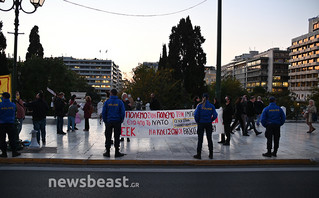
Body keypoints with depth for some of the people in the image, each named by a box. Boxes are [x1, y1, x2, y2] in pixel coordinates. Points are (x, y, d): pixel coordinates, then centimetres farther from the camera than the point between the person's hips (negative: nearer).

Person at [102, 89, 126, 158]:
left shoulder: (107, 102, -1)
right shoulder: (120, 102, -3)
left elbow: (103, 112, 0)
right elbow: (123, 112, -4)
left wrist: (105, 120, 10)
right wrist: (121, 120, 8)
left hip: (109, 121, 1)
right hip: (117, 122, -1)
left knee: (108, 137, 8)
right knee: (117, 137, 5)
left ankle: (107, 152, 11)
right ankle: (117, 152, 7)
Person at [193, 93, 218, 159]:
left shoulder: (200, 105, -7)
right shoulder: (211, 106, -2)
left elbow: (196, 114, -13)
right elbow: (215, 115, -4)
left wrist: (197, 121, 2)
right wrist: (211, 120, 9)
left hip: (201, 123, -2)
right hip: (209, 124, 2)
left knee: (200, 139, 4)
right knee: (209, 139, 10)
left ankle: (199, 154, 7)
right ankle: (211, 154, 15)